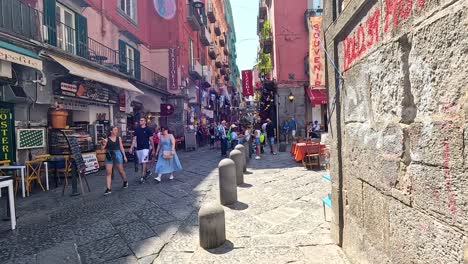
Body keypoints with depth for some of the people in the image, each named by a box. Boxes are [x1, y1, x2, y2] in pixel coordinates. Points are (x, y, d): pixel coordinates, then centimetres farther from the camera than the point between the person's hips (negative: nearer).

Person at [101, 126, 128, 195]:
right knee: (108, 172, -5)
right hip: (109, 156, -1)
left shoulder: (119, 138, 6)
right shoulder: (107, 139, -1)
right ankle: (108, 189, -3)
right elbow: (102, 148, -5)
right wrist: (102, 144, -26)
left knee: (121, 170, 11)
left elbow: (121, 147, 10)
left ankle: (125, 181, 37)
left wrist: (124, 156, 9)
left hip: (117, 154, 1)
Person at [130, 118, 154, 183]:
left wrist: (153, 149, 0)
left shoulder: (148, 130, -2)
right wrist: (131, 148, -1)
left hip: (145, 148, -5)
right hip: (138, 148, 5)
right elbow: (134, 139, 8)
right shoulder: (137, 129, 9)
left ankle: (142, 176, -9)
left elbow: (151, 140, 0)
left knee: (144, 162, -11)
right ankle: (147, 171, 33)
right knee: (141, 163, 11)